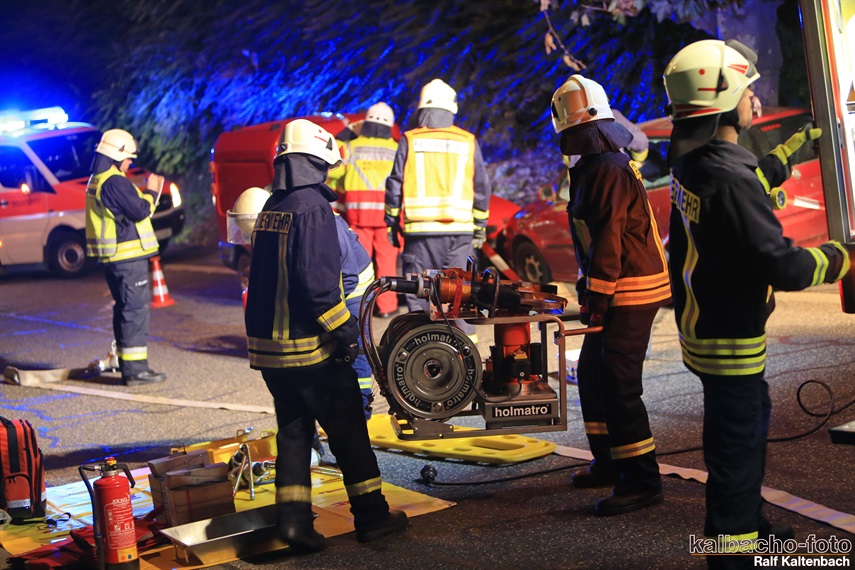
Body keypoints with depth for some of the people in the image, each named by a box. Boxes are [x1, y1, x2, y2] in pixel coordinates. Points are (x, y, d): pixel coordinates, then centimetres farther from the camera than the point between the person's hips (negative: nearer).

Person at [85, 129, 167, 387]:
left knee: (125, 308, 16)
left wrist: (148, 193, 15)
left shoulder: (97, 181, 16)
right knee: (136, 309, -7)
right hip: (128, 257, -10)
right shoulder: (114, 182, -17)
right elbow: (140, 211, -18)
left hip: (112, 257, 10)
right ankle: (135, 369, -7)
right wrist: (151, 192, -2)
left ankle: (126, 363, 22)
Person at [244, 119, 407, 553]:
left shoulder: (271, 208, 12)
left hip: (267, 342, 8)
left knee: (293, 431, 13)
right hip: (308, 344, -8)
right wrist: (343, 328, -16)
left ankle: (292, 518, 9)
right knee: (348, 429, 4)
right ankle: (371, 515, 11)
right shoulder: (312, 205, -14)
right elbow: (315, 279, -22)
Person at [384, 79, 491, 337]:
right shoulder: (468, 142, 5)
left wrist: (392, 224, 12)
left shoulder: (409, 140, 2)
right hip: (459, 229, 1)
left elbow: (394, 186, 3)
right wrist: (480, 227, 17)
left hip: (420, 229, -1)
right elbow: (481, 188, 8)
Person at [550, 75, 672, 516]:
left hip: (630, 292, -10)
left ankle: (641, 481, -6)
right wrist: (591, 292, 20)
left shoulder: (609, 170, -15)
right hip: (618, 292, 10)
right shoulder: (593, 168, 17)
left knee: (617, 383, -11)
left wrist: (598, 298, -20)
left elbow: (608, 242, -20)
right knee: (591, 373, 17)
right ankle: (609, 462, 29)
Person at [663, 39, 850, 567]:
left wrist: (786, 153, 34)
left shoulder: (691, 159, 1)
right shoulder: (728, 179, -28)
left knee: (750, 421, 26)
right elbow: (782, 267, -27)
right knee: (738, 443, 2)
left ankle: (747, 520, 44)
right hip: (730, 338, -10)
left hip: (703, 321, 10)